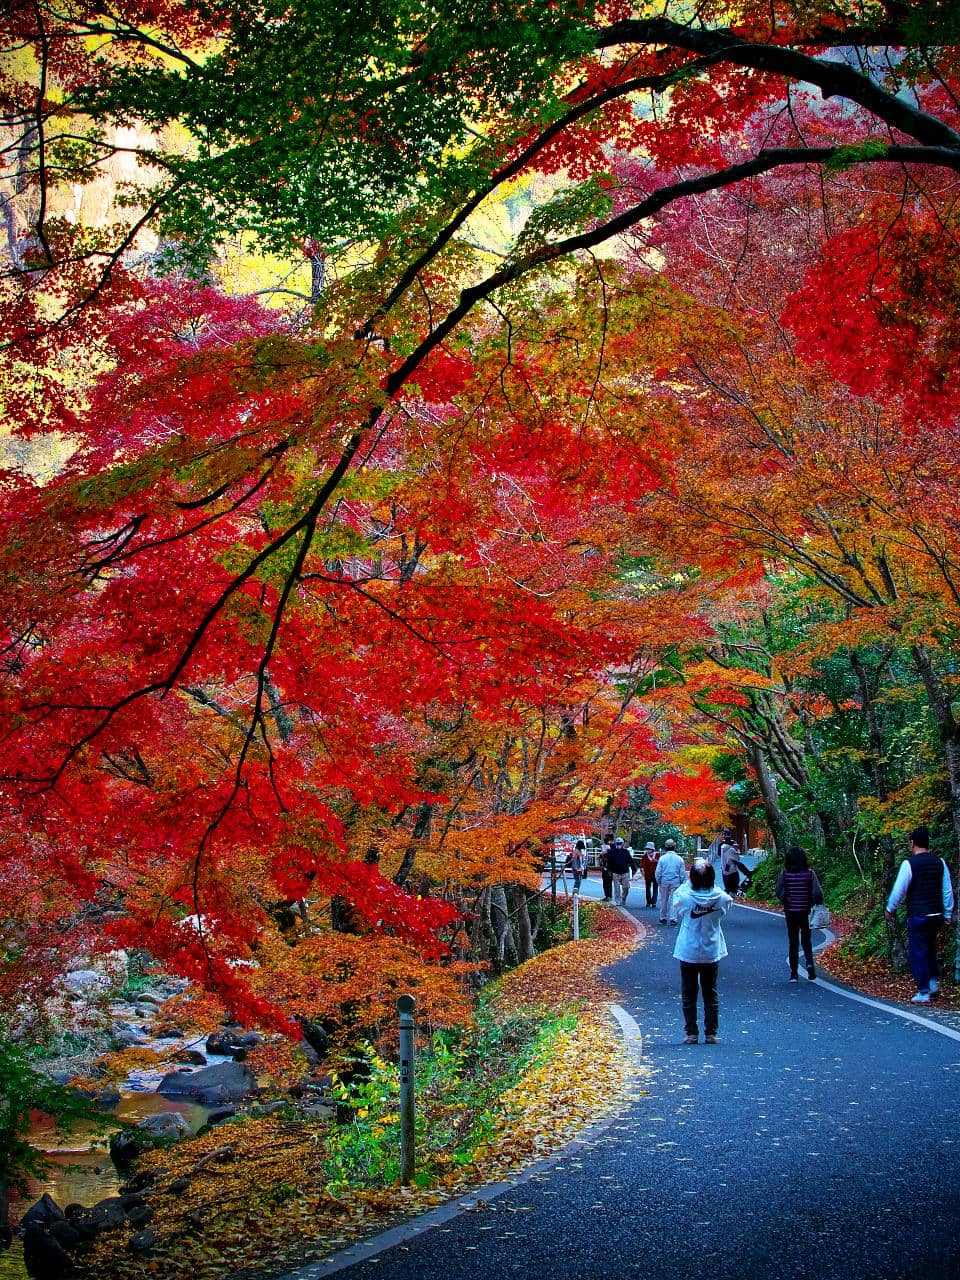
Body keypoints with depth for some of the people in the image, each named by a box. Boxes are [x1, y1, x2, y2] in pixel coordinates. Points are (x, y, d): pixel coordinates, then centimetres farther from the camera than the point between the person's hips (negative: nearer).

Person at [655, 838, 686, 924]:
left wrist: (659, 882, 10)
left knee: (664, 900, 12)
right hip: (675, 882, 0)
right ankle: (673, 918, -1)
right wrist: (681, 883, 12)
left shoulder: (662, 858, -6)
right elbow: (683, 874, 1)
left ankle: (663, 917, 20)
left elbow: (658, 872, -3)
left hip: (664, 881, 0)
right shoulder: (679, 859, -4)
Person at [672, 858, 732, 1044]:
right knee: (710, 993, 14)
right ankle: (711, 1033, 15)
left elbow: (677, 914, 3)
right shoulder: (720, 897, -14)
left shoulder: (684, 896, -18)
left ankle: (691, 1033, 10)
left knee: (689, 994, 10)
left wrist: (689, 883, 3)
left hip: (688, 953, -2)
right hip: (712, 952, 2)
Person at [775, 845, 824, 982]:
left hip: (791, 912, 0)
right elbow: (817, 892, -14)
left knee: (793, 942, 9)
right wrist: (816, 903, 3)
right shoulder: (809, 873, -8)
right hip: (806, 911, 0)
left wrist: (786, 902, 5)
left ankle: (794, 974, 9)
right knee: (806, 940, 17)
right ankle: (809, 963, -9)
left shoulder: (784, 874, -8)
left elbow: (779, 892, -11)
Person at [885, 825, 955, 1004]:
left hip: (917, 916, -6)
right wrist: (947, 914, 17)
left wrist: (890, 909, 6)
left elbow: (899, 890, -9)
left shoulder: (909, 863, -12)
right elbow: (948, 890, 8)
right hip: (936, 915, 6)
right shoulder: (939, 862, 4)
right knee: (930, 948, 25)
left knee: (917, 953, 1)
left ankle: (923, 993, 2)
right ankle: (934, 981, 24)